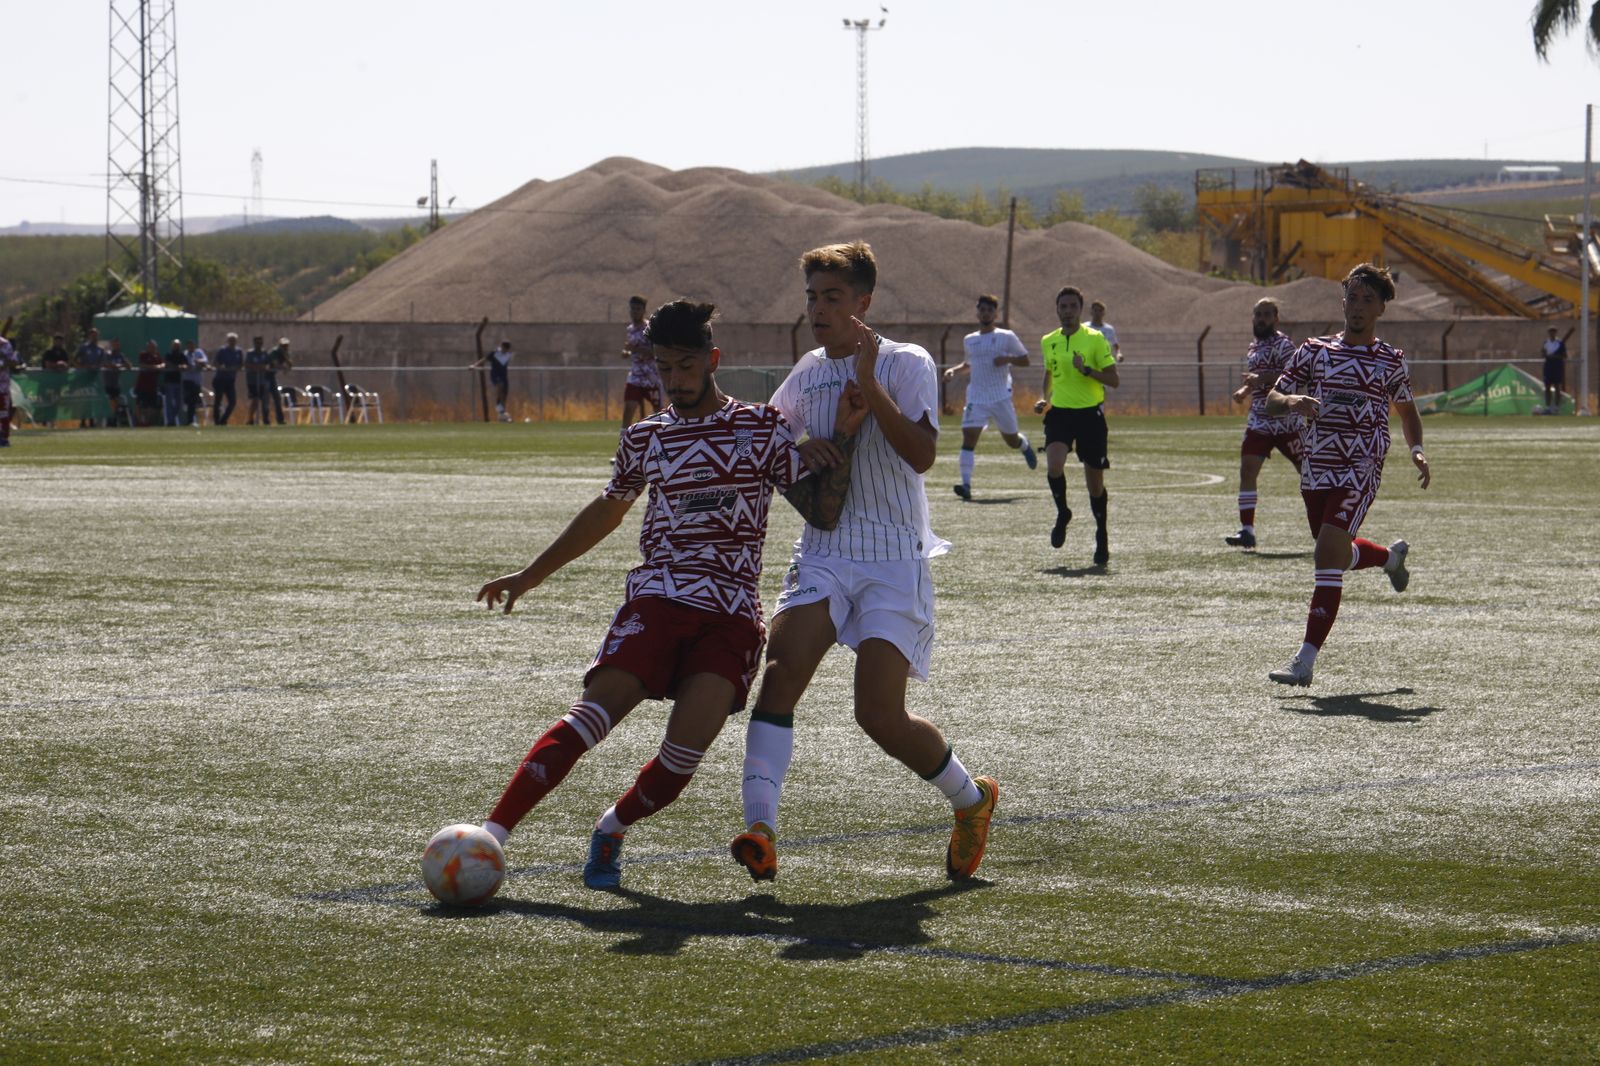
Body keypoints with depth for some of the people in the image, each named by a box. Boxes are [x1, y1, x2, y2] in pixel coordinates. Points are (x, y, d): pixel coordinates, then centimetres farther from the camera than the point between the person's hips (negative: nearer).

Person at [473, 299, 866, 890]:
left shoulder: (763, 427, 7)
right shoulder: (645, 438, 15)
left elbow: (821, 513, 4)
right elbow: (606, 511, 31)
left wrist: (844, 437, -9)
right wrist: (531, 575, 35)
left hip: (732, 616, -1)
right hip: (657, 598, 1)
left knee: (686, 751, -19)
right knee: (597, 708, -22)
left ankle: (612, 829, 10)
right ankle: (493, 832, -28)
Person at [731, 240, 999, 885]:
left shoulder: (906, 364, -5)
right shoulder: (809, 372, 12)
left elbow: (922, 455, -18)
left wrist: (869, 387, -24)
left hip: (894, 562, -5)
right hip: (823, 556, 5)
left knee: (880, 715, -11)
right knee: (780, 674, -19)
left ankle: (970, 799, 16)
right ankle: (759, 831, -23)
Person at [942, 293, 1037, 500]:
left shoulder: (1006, 337, 1)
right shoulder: (969, 340, 13)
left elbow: (1025, 360, 4)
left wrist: (1008, 359, -15)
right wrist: (955, 371, 11)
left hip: (1001, 397, -2)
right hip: (976, 397, 2)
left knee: (1012, 440, 8)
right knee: (968, 437, -16)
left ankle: (1024, 444, 47)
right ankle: (966, 484, -20)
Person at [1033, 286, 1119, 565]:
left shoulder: (1095, 339, -4)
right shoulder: (1048, 342, 9)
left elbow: (1114, 380, -5)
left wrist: (1086, 370, -19)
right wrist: (1044, 398, 9)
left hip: (1090, 413, -2)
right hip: (1059, 413, 2)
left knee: (1094, 483, 4)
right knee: (1054, 466, -24)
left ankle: (1102, 538, 23)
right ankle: (1062, 513, 3)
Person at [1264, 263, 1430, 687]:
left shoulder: (1392, 362, 6)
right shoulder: (1314, 351, 8)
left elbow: (1407, 409, 22)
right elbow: (1272, 399, 6)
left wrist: (1417, 451, 5)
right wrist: (1293, 401, -18)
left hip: (1360, 472, -4)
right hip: (1315, 471, 4)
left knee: (1328, 556, -19)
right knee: (1336, 555, 19)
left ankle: (1305, 661, -21)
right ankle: (1391, 556, 54)